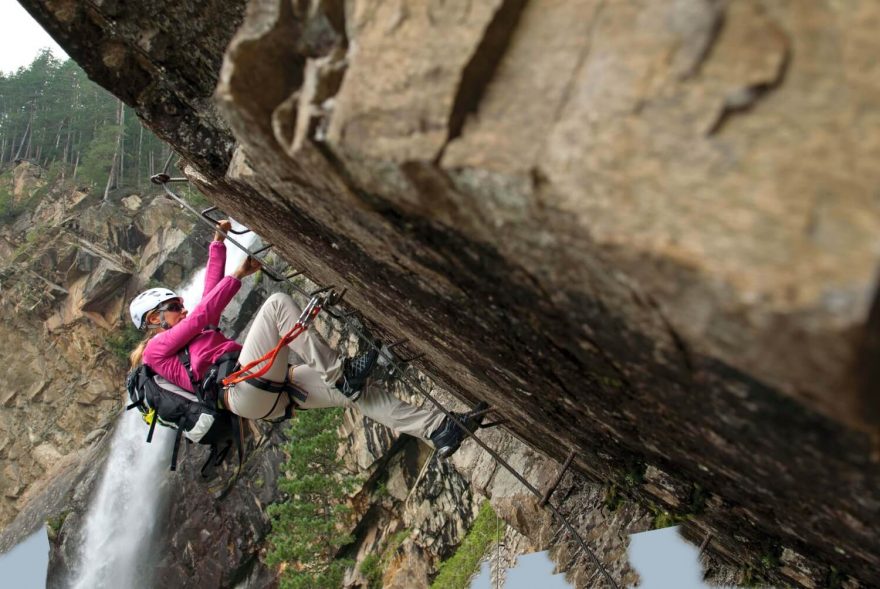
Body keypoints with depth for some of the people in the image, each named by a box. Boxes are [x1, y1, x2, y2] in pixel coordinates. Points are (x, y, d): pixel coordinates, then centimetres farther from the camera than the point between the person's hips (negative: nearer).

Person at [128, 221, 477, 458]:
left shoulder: (194, 333, 36)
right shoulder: (157, 348, 13)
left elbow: (210, 294, 37)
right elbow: (202, 314, 0)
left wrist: (218, 243, 34)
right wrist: (239, 274, 5)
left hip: (270, 393, 8)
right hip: (244, 389, -8)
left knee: (358, 391, -9)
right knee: (277, 303, -19)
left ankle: (439, 428, -14)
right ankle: (337, 372, -23)